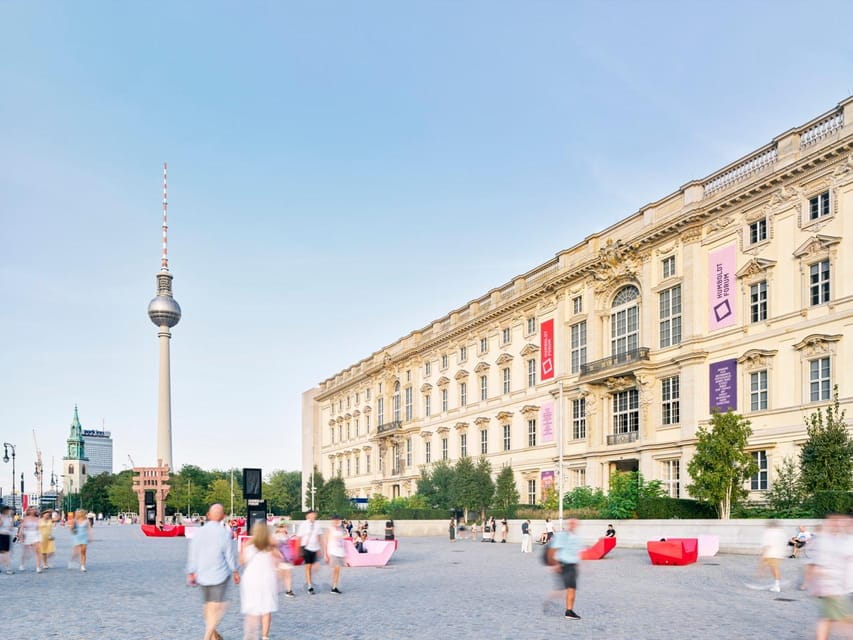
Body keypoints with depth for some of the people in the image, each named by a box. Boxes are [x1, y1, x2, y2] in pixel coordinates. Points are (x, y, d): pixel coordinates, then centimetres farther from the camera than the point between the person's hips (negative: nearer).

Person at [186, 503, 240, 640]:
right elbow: (229, 555, -7)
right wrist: (235, 572, 6)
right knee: (217, 606, 1)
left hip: (202, 575, 5)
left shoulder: (199, 532, -1)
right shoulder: (225, 533, -12)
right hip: (220, 574, -5)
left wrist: (191, 573, 10)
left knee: (208, 605, 18)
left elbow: (192, 554, 1)